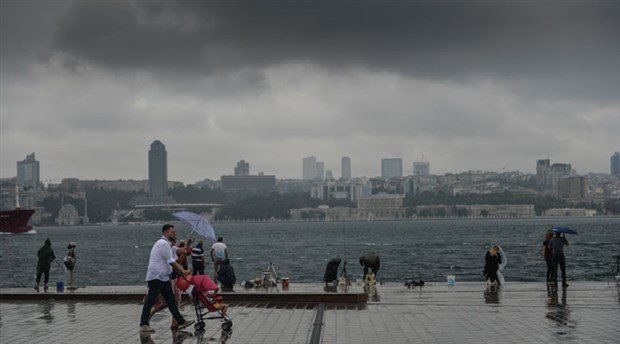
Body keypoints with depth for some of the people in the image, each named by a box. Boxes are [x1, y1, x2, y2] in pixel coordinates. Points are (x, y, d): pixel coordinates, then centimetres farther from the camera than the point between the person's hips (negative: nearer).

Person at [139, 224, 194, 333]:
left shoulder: (167, 244, 18)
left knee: (171, 300, 10)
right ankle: (143, 325, -3)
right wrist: (182, 272, -11)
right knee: (150, 301, -6)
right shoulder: (163, 244, -16)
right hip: (156, 278, -10)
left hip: (164, 277, 10)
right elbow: (171, 262, -18)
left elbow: (174, 261, 15)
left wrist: (182, 270, 3)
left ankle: (181, 322, 12)